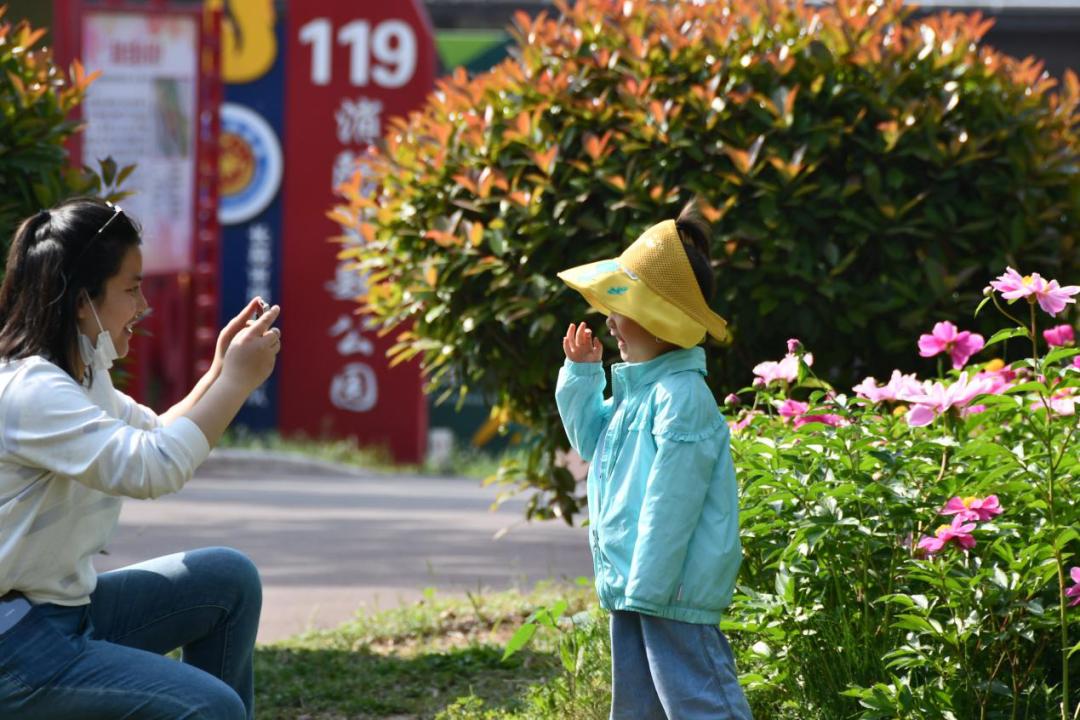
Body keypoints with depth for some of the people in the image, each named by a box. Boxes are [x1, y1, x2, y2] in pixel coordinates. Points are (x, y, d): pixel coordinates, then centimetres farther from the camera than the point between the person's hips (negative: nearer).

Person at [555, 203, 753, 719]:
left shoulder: (681, 395, -18)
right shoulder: (637, 388, 13)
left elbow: (671, 501, -21)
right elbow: (593, 440, 30)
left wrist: (649, 585, -22)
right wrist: (581, 375, 18)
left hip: (671, 587, -11)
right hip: (635, 582, 11)